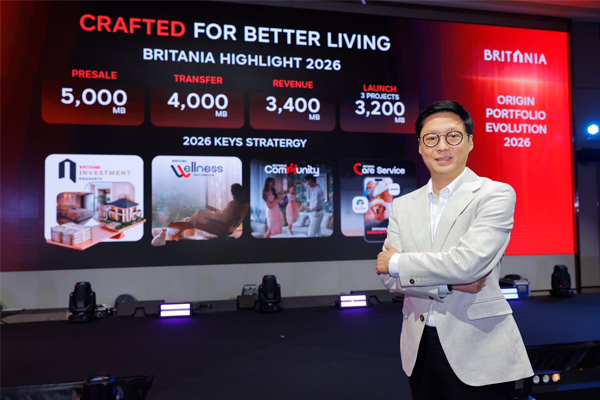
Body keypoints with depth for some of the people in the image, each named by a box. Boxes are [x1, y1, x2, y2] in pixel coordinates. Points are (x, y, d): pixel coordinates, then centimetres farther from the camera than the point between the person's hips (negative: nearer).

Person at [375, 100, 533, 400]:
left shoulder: (495, 194, -8)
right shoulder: (403, 205, 6)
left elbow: (468, 262, -21)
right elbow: (388, 276, -2)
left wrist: (398, 262, -11)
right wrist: (449, 284, -16)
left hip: (478, 352, -4)